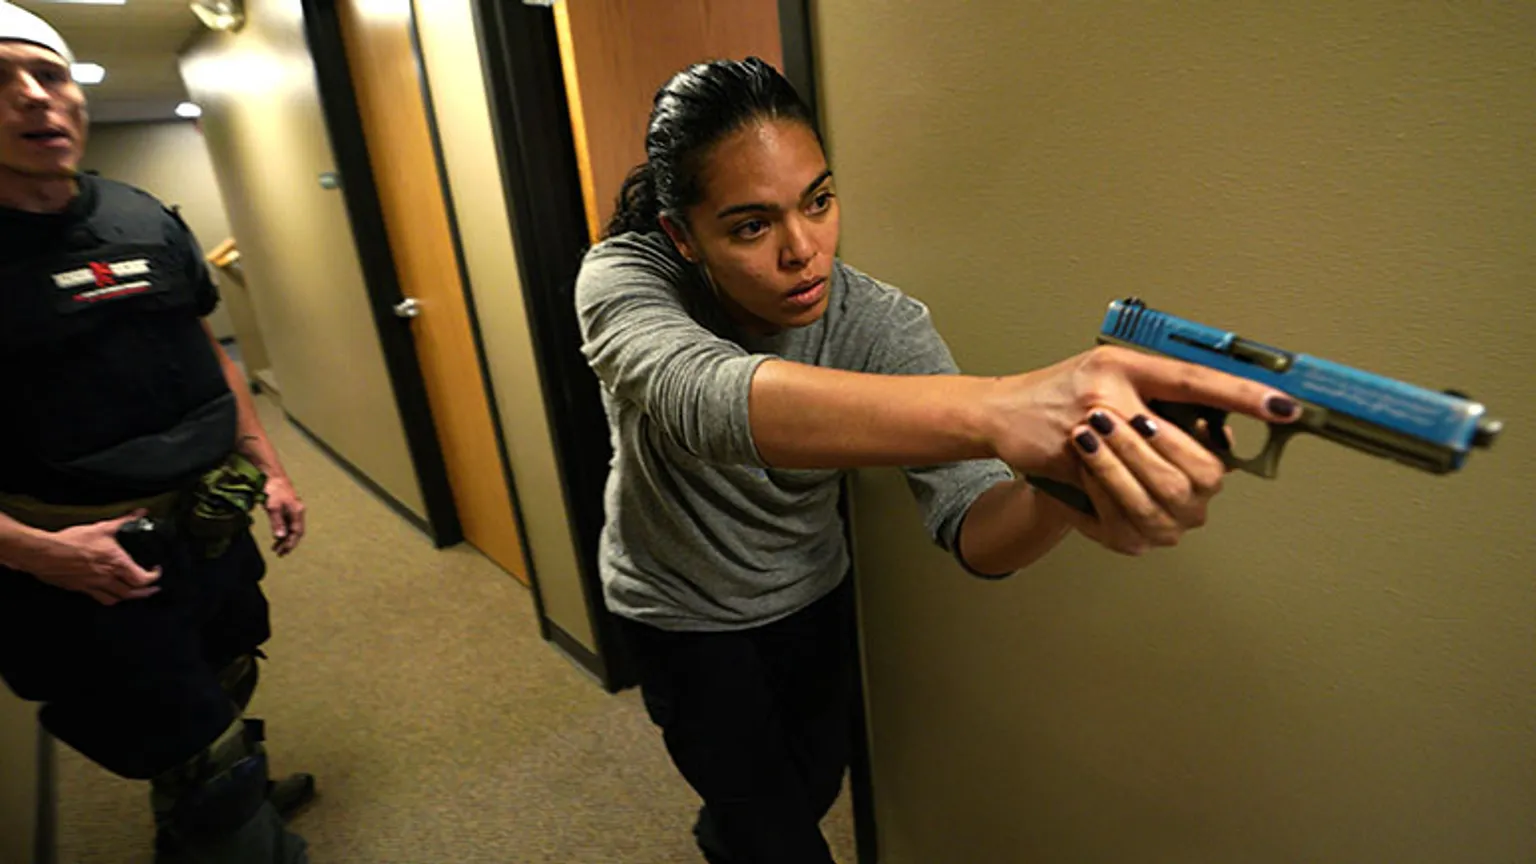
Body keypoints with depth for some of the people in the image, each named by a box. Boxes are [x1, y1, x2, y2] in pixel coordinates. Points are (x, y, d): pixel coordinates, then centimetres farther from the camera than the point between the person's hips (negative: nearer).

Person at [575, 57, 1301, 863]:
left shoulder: (879, 323, -24)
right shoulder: (624, 280, -27)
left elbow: (970, 522, -33)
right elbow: (705, 397, -50)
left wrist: (1067, 496, -57)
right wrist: (990, 407, -64)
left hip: (812, 598, 3)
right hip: (682, 615, -2)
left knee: (815, 782, 26)